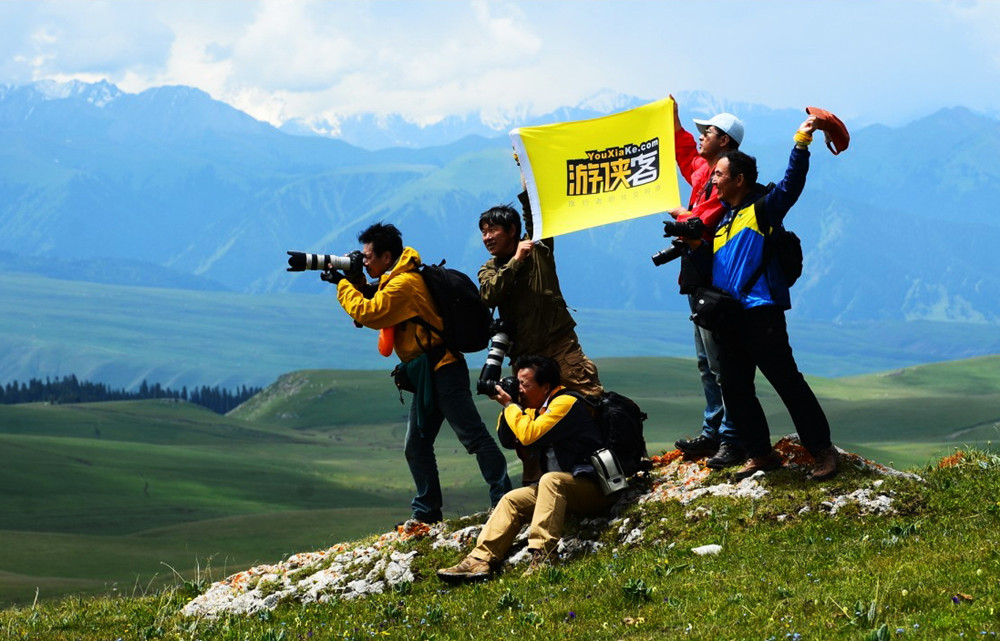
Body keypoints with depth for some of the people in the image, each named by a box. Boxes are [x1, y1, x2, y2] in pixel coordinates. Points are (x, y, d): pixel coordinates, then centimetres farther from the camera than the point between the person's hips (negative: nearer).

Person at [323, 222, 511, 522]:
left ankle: (504, 500, -15)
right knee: (416, 446, 12)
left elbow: (368, 313, -19)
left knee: (474, 436, -12)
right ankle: (427, 512, 17)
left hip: (442, 371, -11)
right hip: (427, 374, 11)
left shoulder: (404, 283, -15)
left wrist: (343, 284, -6)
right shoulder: (396, 280, 18)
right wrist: (352, 282, 10)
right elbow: (374, 312, 23)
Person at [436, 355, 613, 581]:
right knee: (512, 500, 0)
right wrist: (507, 406, 5)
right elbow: (507, 440, 19)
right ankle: (480, 560, -13)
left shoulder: (565, 403, -14)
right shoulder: (538, 408, 15)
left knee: (551, 480, -35)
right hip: (557, 486, 10)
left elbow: (530, 435, -25)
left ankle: (542, 556, -46)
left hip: (594, 486, -10)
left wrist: (510, 405, -12)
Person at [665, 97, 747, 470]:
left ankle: (732, 440, -7)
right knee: (706, 362, 15)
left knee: (721, 363, -9)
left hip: (714, 282, -10)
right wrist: (674, 119, 36)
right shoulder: (702, 171, 13)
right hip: (698, 279, 10)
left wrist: (681, 215, -2)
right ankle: (712, 433, 22)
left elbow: (700, 226, -22)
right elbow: (685, 152, 37)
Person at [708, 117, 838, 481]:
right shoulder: (719, 220, 21)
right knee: (735, 391, 8)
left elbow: (790, 185, -16)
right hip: (726, 318, 8)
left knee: (787, 381, -8)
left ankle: (822, 450, -3)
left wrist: (801, 142, -24)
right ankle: (761, 455, 18)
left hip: (760, 312, -8)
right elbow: (707, 262, 30)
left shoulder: (762, 209, 0)